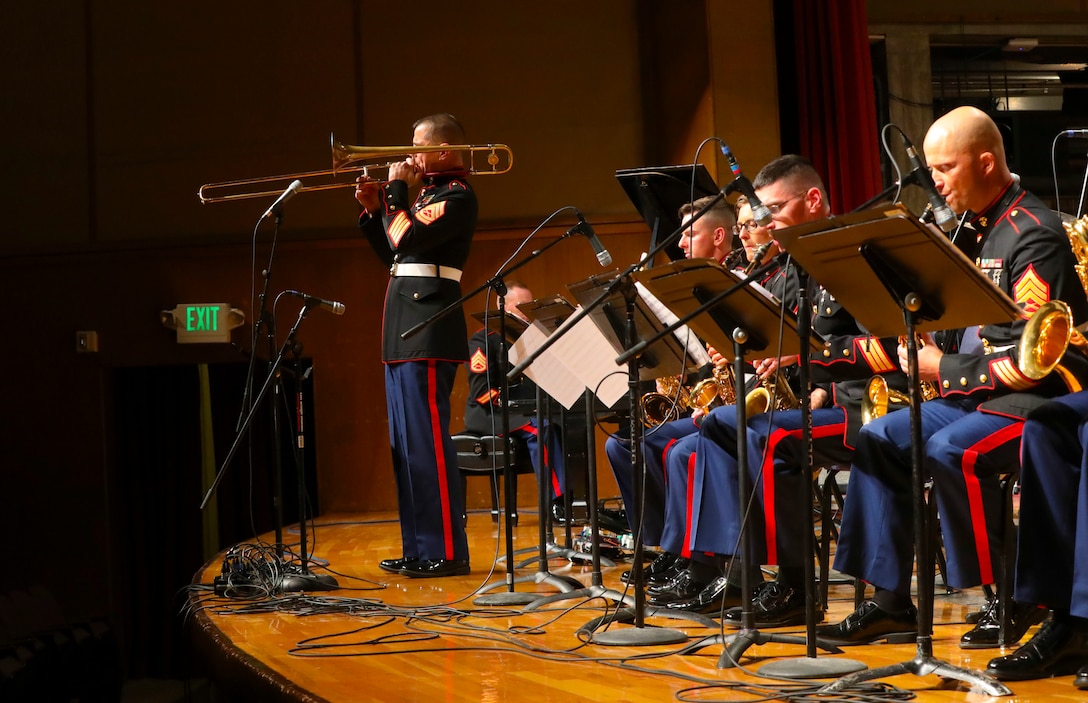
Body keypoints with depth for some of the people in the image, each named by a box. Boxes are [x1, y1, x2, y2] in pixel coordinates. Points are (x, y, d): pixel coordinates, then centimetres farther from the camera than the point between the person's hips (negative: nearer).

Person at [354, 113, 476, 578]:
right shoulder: (428, 193, 21)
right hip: (403, 332, 10)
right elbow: (393, 254, 23)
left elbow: (407, 240, -20)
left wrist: (396, 191, -8)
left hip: (428, 333, -10)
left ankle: (446, 552, -8)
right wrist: (374, 210, 13)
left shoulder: (456, 195, -7)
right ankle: (418, 548, 16)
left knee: (428, 444, -11)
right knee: (407, 447, 11)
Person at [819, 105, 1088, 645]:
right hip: (979, 394, 10)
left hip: (1038, 399, -10)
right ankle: (891, 602, 1)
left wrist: (945, 370, -14)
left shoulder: (1033, 234, -16)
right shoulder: (982, 228, 14)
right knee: (879, 439, 0)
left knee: (949, 451, -32)